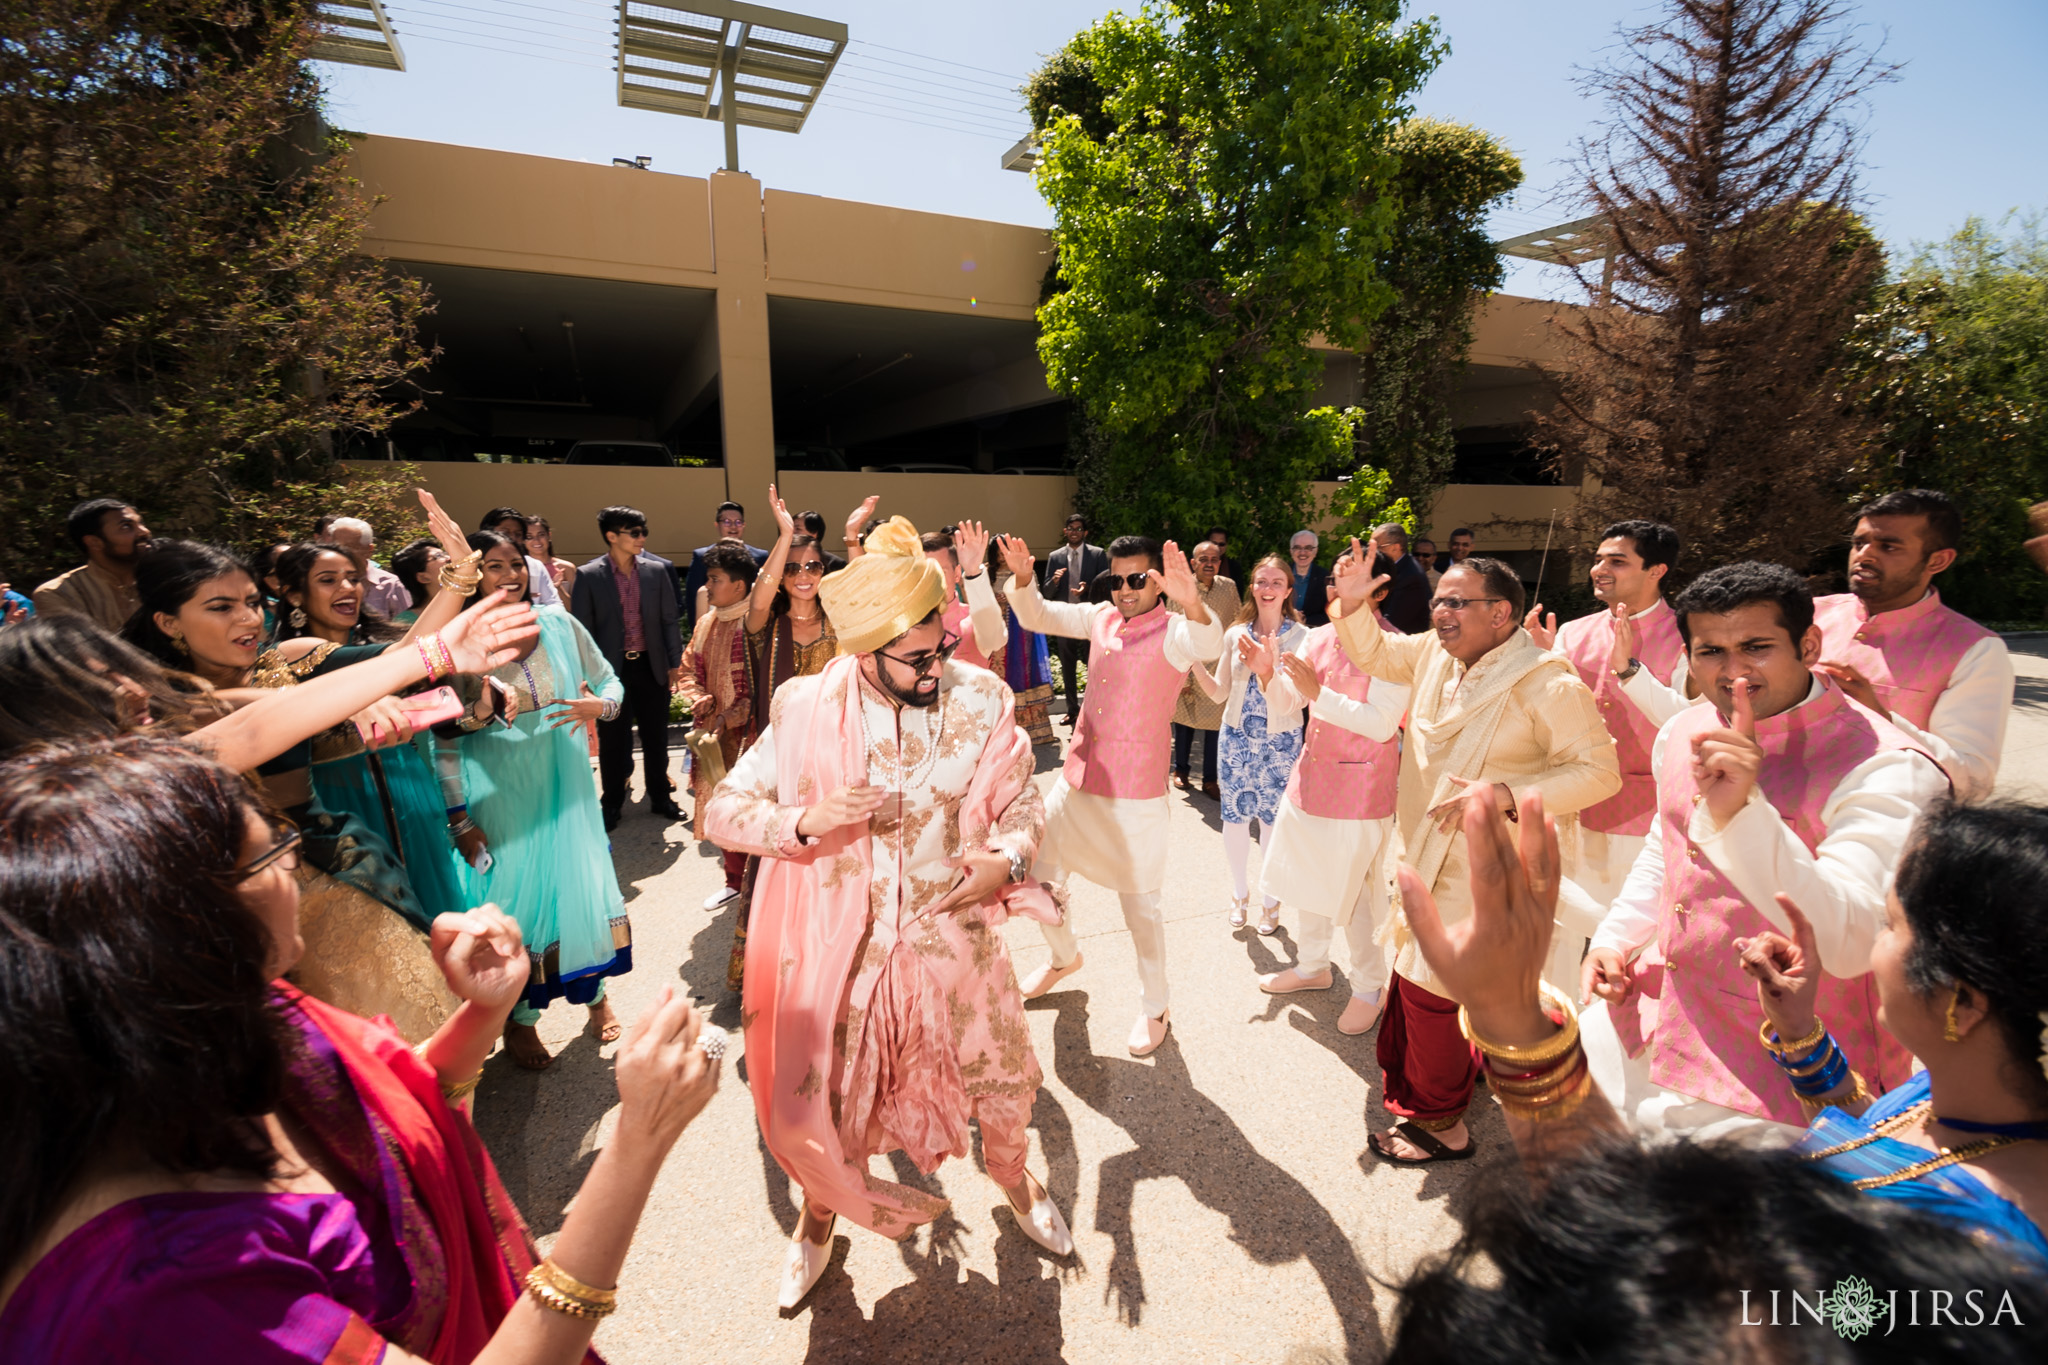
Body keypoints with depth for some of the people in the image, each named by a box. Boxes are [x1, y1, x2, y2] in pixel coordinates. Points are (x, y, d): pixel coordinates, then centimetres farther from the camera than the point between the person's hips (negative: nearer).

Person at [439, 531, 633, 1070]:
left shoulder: (559, 626, -1)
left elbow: (610, 681, 9)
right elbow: (444, 739, -7)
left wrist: (598, 706, -15)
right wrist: (459, 817, -9)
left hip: (564, 787, 3)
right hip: (499, 797, -2)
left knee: (580, 882, 11)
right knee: (512, 895, 8)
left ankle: (595, 995, 34)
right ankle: (519, 1020, 30)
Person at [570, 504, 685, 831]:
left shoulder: (656, 570, 2)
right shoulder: (588, 576, -5)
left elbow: (669, 620, 6)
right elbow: (582, 629, -4)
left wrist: (674, 663, 2)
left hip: (651, 666, 2)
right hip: (611, 669, -2)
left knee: (656, 738, 11)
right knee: (612, 740, 9)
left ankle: (660, 797, 27)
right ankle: (612, 804, 24)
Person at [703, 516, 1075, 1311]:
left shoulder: (981, 701, -11)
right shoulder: (806, 710, -14)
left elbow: (1022, 805, 1)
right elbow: (723, 810, -8)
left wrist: (1008, 855, -21)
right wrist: (806, 818, -27)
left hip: (956, 933, 1)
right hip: (845, 943, 0)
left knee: (1001, 1078, 15)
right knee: (830, 1095, 14)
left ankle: (1012, 1177, 50)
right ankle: (821, 1212, 49)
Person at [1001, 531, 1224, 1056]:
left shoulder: (1173, 632, -14)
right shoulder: (1102, 618, 4)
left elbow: (1209, 644, -36)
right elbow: (1036, 617, 3)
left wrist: (1191, 602, -58)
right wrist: (1022, 578, -18)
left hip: (1136, 794, -6)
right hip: (1078, 780, 6)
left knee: (1140, 903, 7)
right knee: (1038, 876, 16)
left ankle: (1154, 1008, 29)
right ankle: (1065, 957, 45)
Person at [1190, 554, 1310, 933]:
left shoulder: (1301, 637, -11)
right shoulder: (1235, 634, -1)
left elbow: (1294, 702, -18)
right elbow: (1219, 692, 5)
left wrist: (1266, 670, -35)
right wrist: (1195, 664, -10)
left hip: (1280, 744, -3)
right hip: (1236, 740, 3)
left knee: (1274, 822, 7)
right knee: (1234, 818, 11)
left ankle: (1271, 901, 30)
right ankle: (1240, 893, 34)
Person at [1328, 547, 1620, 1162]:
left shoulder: (1548, 684, -20)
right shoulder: (1435, 654, 1)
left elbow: (1600, 770, -21)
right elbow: (1373, 655, 18)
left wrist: (1506, 794, -32)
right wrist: (1355, 603, -1)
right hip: (1428, 855, 8)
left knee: (1425, 984, 0)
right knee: (1412, 975, 20)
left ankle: (1437, 1122, 23)